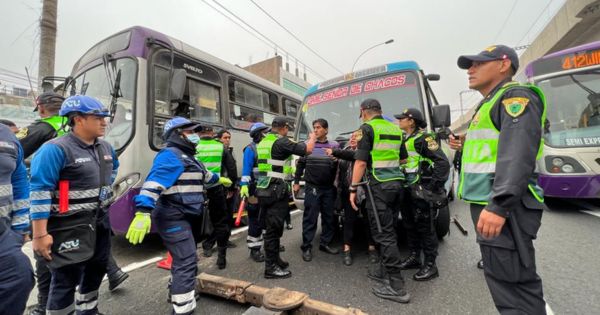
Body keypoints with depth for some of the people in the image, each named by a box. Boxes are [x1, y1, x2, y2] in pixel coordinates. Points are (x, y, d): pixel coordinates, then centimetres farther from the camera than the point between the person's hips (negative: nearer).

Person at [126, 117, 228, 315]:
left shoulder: (187, 156, 17)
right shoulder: (170, 155, -15)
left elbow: (203, 174, 35)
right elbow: (154, 183, -28)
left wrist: (218, 179, 50)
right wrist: (143, 212, -40)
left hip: (186, 217, 11)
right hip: (174, 218, -11)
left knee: (182, 259, 25)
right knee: (187, 262, -10)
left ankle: (177, 292, 45)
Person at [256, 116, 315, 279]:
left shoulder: (262, 142, 13)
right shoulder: (281, 142, -13)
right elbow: (308, 150, -11)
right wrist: (312, 137, 9)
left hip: (264, 190, 9)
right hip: (276, 191, -9)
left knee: (273, 227, 18)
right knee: (274, 228, -1)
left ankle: (274, 259, 30)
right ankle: (271, 267, 10)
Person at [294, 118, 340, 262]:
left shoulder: (334, 145, 6)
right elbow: (300, 164, 8)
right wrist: (296, 182, 7)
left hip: (329, 188, 2)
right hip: (312, 188, -2)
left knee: (329, 217, 10)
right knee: (310, 217, -1)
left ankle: (325, 243, 25)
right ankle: (306, 247, 9)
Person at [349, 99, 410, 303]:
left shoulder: (367, 128, -6)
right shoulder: (395, 129, 16)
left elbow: (361, 162, -13)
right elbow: (403, 159, 23)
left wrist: (353, 189, -9)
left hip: (379, 186, -8)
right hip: (397, 183, 8)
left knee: (383, 234, -3)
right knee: (389, 231, 15)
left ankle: (397, 286, 1)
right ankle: (386, 273, 26)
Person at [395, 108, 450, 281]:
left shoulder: (423, 138, -12)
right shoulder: (403, 140, 13)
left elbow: (443, 163, -18)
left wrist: (433, 186, -19)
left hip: (421, 192, -8)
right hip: (407, 190, 8)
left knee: (425, 227, 1)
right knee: (409, 225, 16)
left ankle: (430, 265, 14)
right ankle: (414, 257, 31)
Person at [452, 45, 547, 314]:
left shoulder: (515, 96, -7)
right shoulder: (491, 103, 24)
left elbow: (517, 154, -22)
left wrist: (499, 205, -29)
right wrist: (468, 145, 12)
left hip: (503, 206, -10)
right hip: (489, 202, 10)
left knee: (511, 284, -4)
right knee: (505, 278, 18)